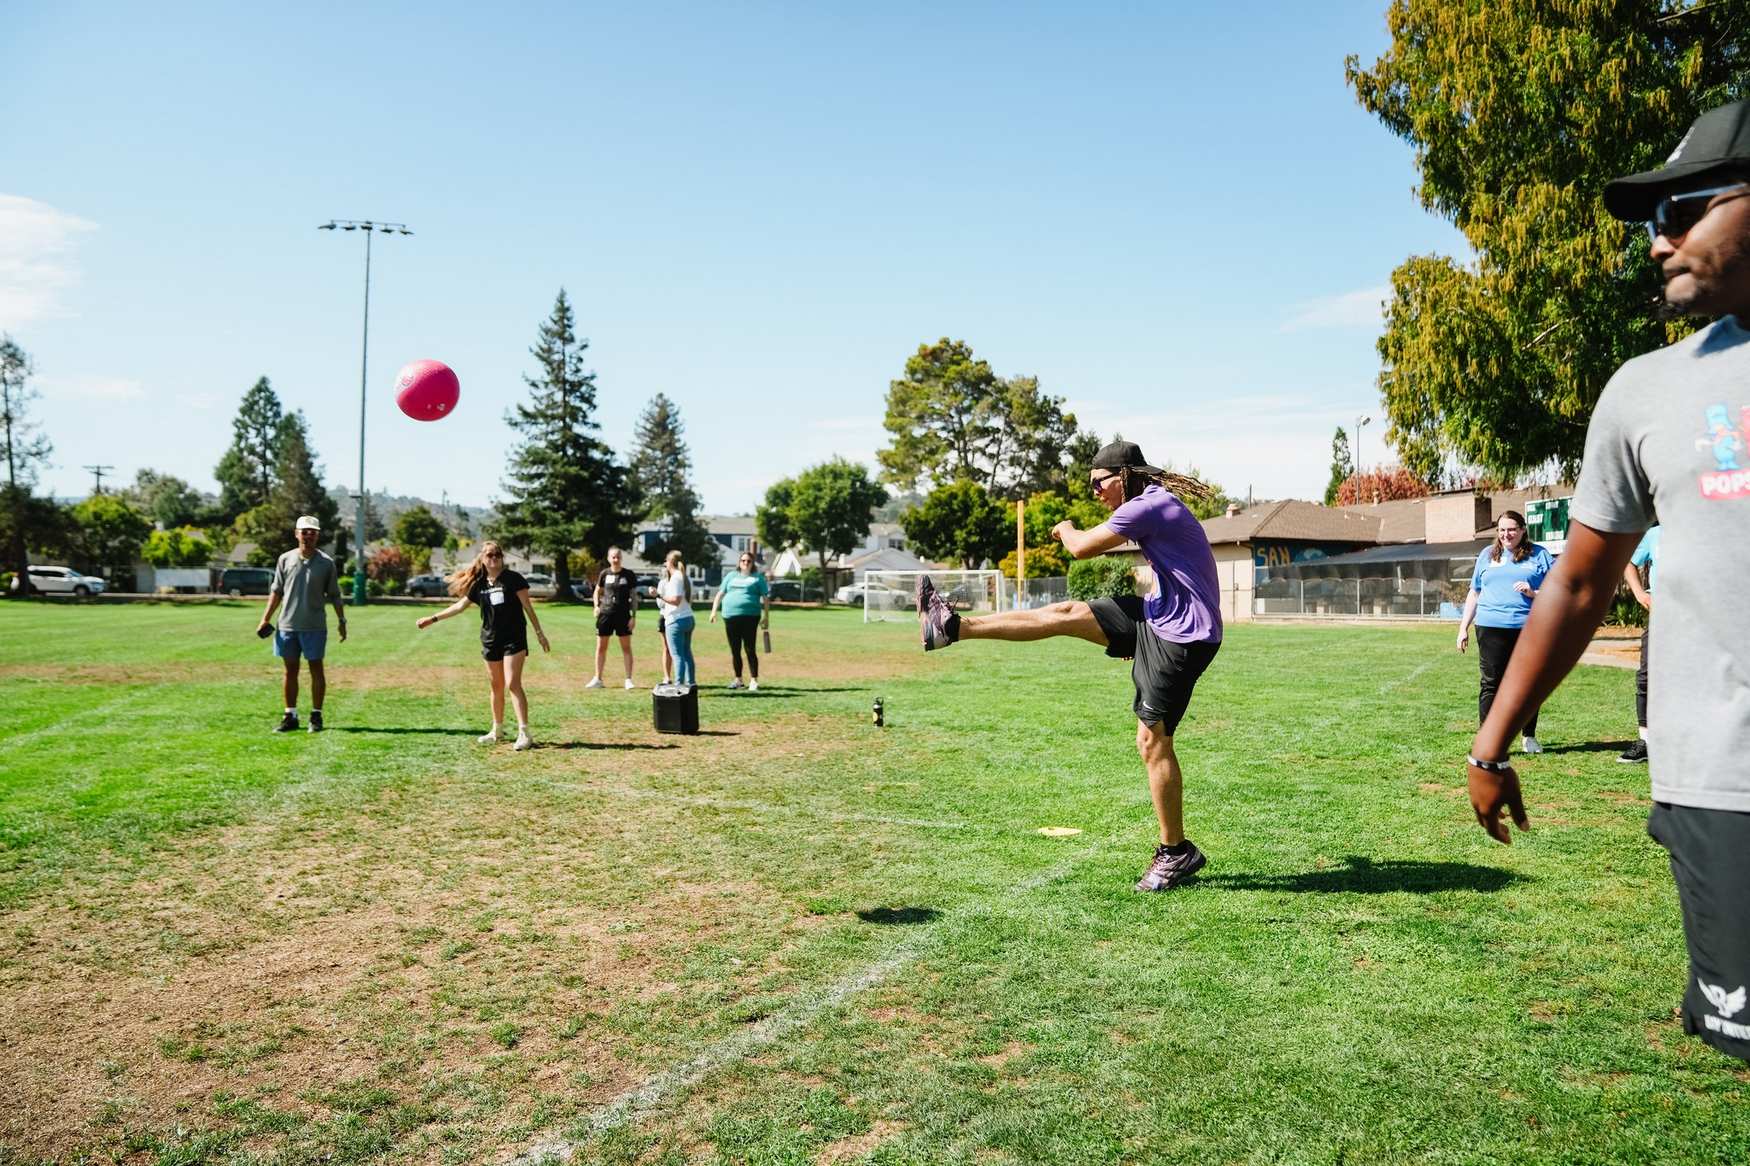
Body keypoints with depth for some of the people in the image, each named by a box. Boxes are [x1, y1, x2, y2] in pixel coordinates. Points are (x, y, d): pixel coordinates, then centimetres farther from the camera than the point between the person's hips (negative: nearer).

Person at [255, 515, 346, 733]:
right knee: (290, 670, 7)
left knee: (316, 670, 2)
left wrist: (341, 621, 0)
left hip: (314, 626, -2)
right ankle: (290, 716, 14)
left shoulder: (326, 563, 1)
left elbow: (334, 595, 4)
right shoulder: (285, 559, 6)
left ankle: (316, 716, 10)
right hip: (287, 625, 2)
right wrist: (265, 619, 4)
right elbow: (276, 591, 9)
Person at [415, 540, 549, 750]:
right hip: (490, 640, 5)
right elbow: (460, 605, 16)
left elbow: (527, 606, -6)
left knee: (513, 684, -13)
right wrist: (432, 619, 16)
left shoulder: (513, 578, -5)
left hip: (514, 638, -5)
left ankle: (524, 734, -15)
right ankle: (497, 730, 26)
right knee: (496, 687, 12)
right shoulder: (479, 584, 7)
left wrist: (539, 633, -9)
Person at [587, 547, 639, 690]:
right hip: (605, 614, 2)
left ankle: (628, 679, 7)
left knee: (626, 647, 1)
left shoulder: (629, 575, -1)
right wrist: (596, 606, 0)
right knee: (601, 647, 6)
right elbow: (597, 591, 17)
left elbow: (634, 597, 1)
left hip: (623, 615, -2)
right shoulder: (604, 574, 4)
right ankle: (597, 679, 16)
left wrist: (634, 616, -6)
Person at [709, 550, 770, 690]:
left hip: (750, 616, -4)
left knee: (749, 649, -8)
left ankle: (753, 681, -4)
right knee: (734, 650, 8)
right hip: (730, 616, 4)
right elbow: (720, 594, 18)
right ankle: (738, 679, 18)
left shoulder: (758, 578, 8)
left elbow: (766, 598, 5)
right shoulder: (731, 576, 18)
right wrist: (714, 611, 8)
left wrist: (766, 617, -2)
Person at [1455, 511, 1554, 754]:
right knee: (1491, 684, -3)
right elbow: (1474, 593, 19)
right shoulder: (1487, 555, 15)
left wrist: (1533, 593, -10)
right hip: (1491, 628, 1)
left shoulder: (1539, 555, 9)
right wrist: (1464, 627, 15)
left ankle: (1529, 738, 20)